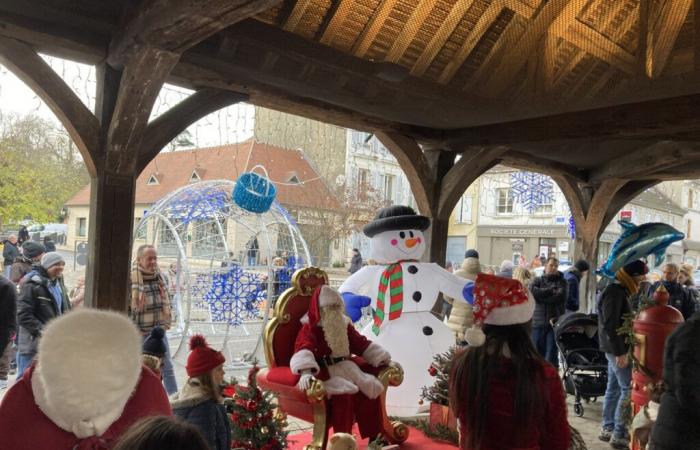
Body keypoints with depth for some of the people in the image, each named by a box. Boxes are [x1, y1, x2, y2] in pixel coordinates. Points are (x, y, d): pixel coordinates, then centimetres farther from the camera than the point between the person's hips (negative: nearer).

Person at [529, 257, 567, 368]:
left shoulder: (561, 282, 11)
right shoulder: (537, 280, 14)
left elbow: (560, 297, -7)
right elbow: (532, 291, -7)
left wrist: (541, 295, -5)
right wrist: (551, 291, -6)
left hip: (554, 322, -1)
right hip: (537, 322, 2)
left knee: (551, 353, -7)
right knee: (537, 352, 4)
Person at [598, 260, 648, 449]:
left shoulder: (619, 291, 15)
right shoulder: (615, 293, -17)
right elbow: (611, 326, -23)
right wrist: (620, 352, -23)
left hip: (616, 349, 10)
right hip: (618, 349, -10)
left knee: (614, 388, 13)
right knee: (628, 390, -8)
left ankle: (608, 429, 21)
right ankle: (619, 435, -3)